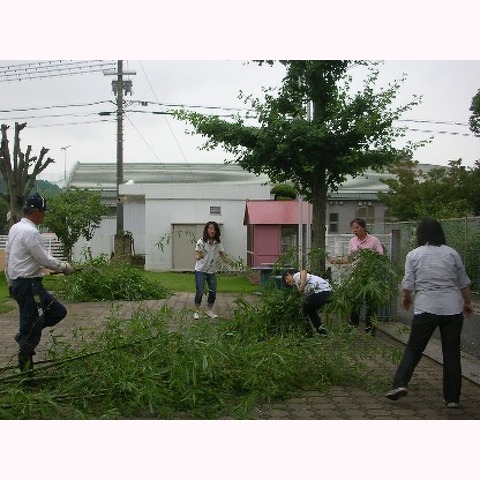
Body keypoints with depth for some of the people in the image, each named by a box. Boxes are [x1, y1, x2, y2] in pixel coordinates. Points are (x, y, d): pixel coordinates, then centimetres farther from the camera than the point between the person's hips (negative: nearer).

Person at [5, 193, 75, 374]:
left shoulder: (15, 228, 12)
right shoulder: (30, 232, -18)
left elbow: (7, 257, 18)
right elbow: (45, 260, -16)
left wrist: (10, 283, 23)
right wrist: (64, 267, -1)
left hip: (18, 282, 10)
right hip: (29, 285, -10)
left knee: (58, 311, 13)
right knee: (31, 327, -1)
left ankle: (24, 336, 15)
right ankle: (26, 369, 8)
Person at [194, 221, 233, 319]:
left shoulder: (218, 243, -2)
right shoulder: (201, 242, -15)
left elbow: (222, 255, 1)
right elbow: (197, 256, -18)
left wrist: (228, 261, -18)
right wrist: (199, 256, -42)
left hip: (212, 271, 4)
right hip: (200, 270, -4)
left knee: (213, 292, 7)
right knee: (199, 291, -7)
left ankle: (209, 310, 26)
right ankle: (196, 311, 7)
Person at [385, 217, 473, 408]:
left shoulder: (414, 255, 0)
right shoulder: (452, 253, 5)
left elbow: (408, 284, -1)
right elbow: (464, 283, 10)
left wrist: (406, 299, 19)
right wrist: (467, 303, 24)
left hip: (426, 309, -2)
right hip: (453, 309, 2)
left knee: (413, 349, 8)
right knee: (452, 353, 9)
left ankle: (400, 384, -7)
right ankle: (452, 398, 13)